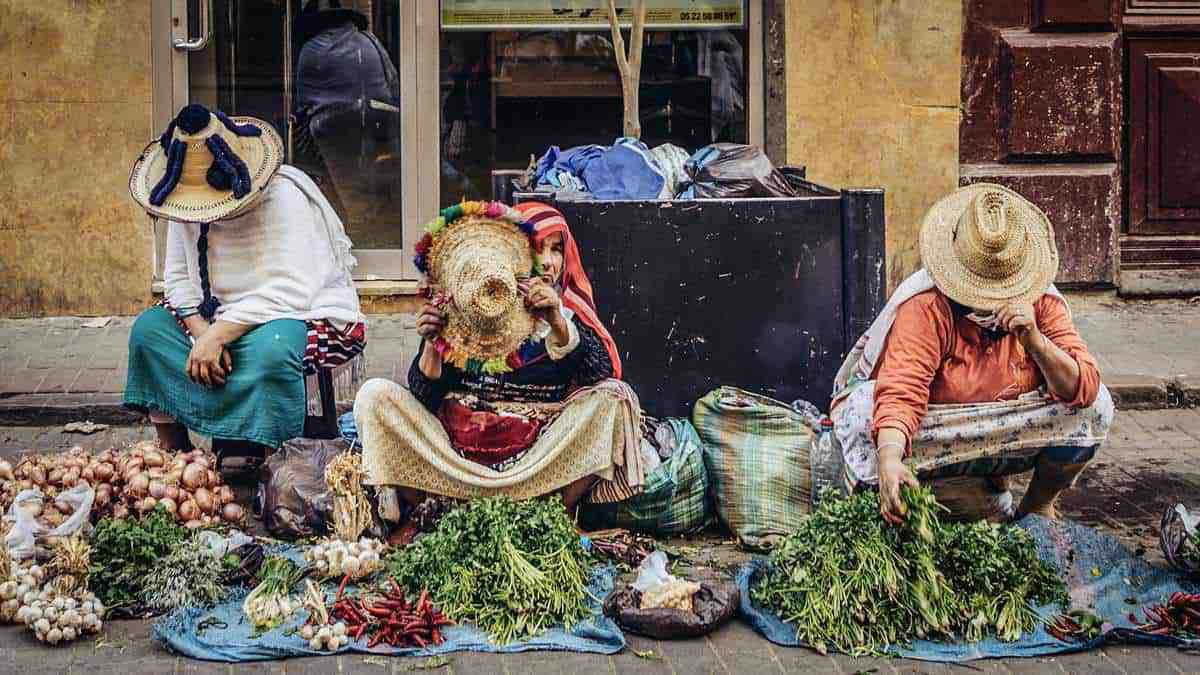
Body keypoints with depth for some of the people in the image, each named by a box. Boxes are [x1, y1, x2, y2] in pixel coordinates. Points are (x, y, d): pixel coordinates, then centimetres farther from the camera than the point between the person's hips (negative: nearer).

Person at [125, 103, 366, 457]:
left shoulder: (284, 197, -23)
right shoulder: (185, 202, -1)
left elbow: (287, 292, -30)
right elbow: (179, 279, 0)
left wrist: (218, 335, -33)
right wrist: (203, 334, -20)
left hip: (307, 313, -7)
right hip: (224, 315, 7)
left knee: (270, 349, -39)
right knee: (148, 328, -10)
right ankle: (173, 451, -5)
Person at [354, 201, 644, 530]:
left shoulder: (569, 313, 4)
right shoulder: (464, 309, 2)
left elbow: (603, 375, -13)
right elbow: (425, 398, 0)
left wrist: (558, 324, -25)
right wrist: (432, 344, -19)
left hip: (541, 458, 0)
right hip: (454, 450, 0)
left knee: (615, 398, -21)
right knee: (376, 395, -17)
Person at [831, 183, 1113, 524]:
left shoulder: (1042, 303, -11)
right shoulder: (927, 308, -23)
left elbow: (1084, 389, -19)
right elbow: (900, 392, -36)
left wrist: (1034, 340, -36)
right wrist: (889, 460, -55)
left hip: (1014, 437, 4)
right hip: (938, 442, -3)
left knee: (1094, 408, -18)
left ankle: (1037, 508, 6)